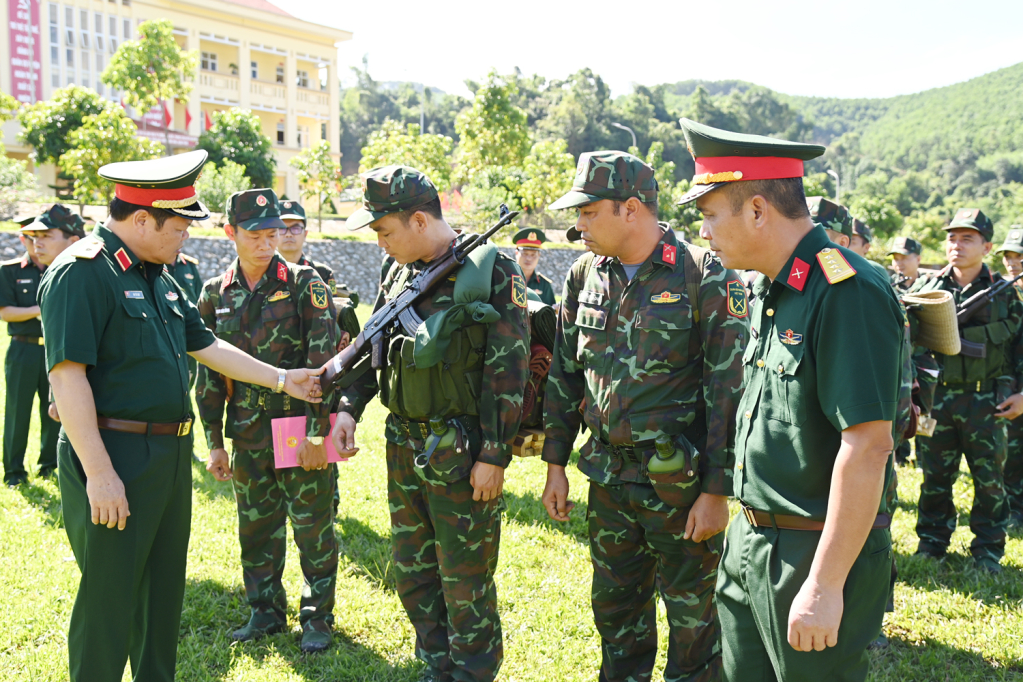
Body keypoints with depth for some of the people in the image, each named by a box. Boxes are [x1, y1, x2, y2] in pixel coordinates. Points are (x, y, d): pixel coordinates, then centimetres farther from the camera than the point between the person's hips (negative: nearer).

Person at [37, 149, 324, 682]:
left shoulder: (158, 276, 14)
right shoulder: (80, 272, -15)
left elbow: (205, 345, 20)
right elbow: (67, 377, -21)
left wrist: (282, 379, 18)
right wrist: (99, 473, -24)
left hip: (171, 456, 9)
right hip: (114, 459, -9)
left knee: (164, 587, 20)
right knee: (109, 598, 1)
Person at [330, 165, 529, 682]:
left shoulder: (492, 271, -12)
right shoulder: (400, 272, 9)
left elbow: (508, 371, -15)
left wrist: (495, 456, -16)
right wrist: (348, 408, 6)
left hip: (462, 454, -7)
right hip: (403, 446, 7)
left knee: (465, 579, 5)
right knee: (411, 572, 17)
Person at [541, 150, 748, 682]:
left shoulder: (706, 277, -13)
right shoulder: (585, 275, 4)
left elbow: (729, 391, -13)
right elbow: (565, 374, 11)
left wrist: (716, 492, -14)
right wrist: (555, 465, 10)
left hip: (681, 485, -5)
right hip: (608, 477, 5)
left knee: (692, 618, 10)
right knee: (615, 610, 19)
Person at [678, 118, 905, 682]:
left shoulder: (848, 292, -20)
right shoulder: (770, 289, 9)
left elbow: (868, 446, -25)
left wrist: (825, 585, -24)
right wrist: (749, 529, 17)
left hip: (818, 552, -8)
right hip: (750, 543, 9)